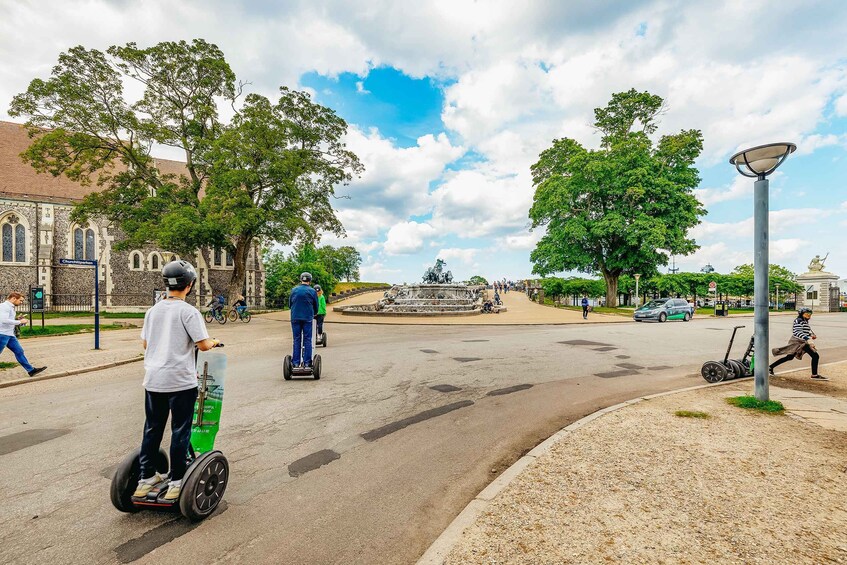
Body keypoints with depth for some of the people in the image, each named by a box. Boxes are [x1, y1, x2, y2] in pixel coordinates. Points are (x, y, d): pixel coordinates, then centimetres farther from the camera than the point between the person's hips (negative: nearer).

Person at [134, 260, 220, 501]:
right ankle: (176, 481, 14)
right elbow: (203, 345, -15)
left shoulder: (153, 310, 7)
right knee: (180, 431, 5)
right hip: (181, 381, -6)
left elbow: (144, 342, 13)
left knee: (152, 429, 17)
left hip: (153, 379, 6)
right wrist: (214, 342, 5)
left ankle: (146, 478, 28)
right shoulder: (189, 311, -13)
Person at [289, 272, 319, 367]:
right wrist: (314, 314, 27)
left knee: (296, 340, 8)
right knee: (307, 340, 4)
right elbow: (316, 306, 7)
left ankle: (296, 362, 10)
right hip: (307, 318, -2)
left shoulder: (294, 290, 5)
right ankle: (307, 362, 4)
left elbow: (289, 304, 13)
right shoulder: (312, 291, -1)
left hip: (295, 318, 2)